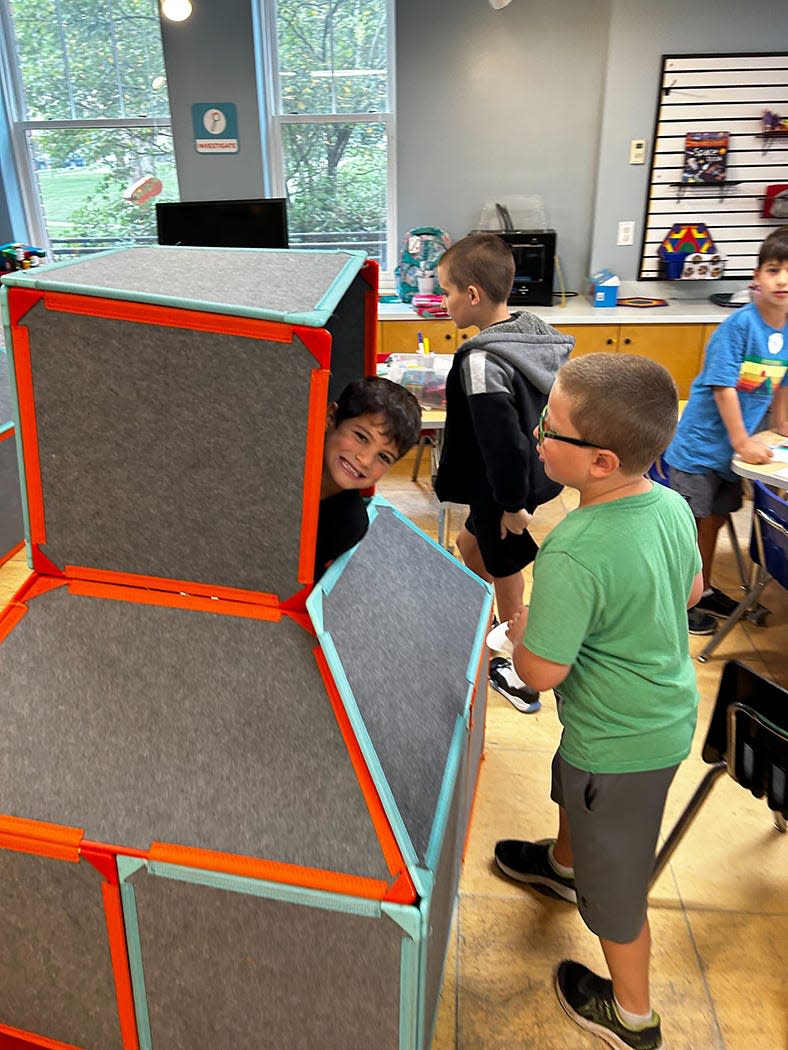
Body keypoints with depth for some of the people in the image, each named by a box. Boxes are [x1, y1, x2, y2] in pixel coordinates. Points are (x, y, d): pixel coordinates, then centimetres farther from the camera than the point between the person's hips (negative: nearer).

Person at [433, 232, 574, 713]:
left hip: (509, 495, -9)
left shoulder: (481, 361, -27)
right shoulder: (539, 331, 0)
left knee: (507, 585, 11)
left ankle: (522, 678, 31)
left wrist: (511, 503, -16)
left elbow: (502, 441, -28)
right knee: (469, 544, 28)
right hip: (544, 478, 9)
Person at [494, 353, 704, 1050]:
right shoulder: (672, 505, -11)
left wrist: (520, 626, -9)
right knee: (572, 785, 35)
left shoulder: (573, 554, -36)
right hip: (668, 706, 9)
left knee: (613, 877, 16)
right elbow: (692, 590, 7)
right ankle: (562, 863, 66)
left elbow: (541, 672, -28)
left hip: (624, 741, -8)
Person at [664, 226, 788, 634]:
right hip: (701, 443, -7)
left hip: (737, 445, 7)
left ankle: (702, 589, 38)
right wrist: (742, 442, -18)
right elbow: (723, 387, -22)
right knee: (690, 524, 5)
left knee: (714, 519, 20)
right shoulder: (740, 324, -21)